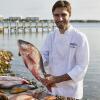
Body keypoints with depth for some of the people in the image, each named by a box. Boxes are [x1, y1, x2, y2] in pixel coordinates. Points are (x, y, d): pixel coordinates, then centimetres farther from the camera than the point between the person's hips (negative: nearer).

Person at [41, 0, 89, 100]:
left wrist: (56, 79, -22)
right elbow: (43, 59, 0)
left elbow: (82, 67, -17)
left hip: (71, 91, -4)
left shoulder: (79, 37, -14)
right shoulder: (51, 36, 3)